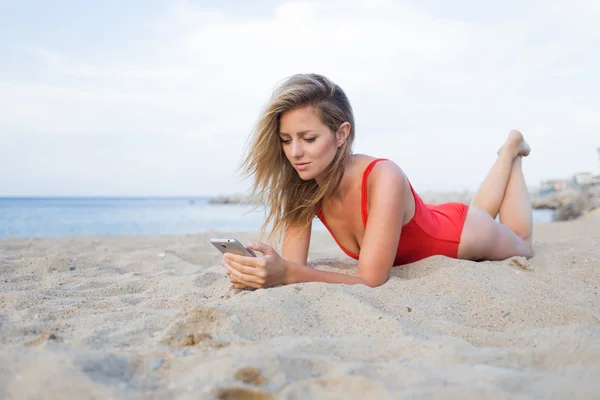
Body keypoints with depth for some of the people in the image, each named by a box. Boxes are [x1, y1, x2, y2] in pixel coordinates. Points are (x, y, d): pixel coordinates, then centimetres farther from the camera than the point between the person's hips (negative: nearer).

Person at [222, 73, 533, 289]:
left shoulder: (383, 178, -45)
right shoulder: (301, 186, -28)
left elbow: (371, 281, -47)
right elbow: (292, 265, -27)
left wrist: (286, 273, -61)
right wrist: (260, 271, -50)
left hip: (461, 234, -4)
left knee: (522, 247, 32)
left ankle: (511, 150, 47)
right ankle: (505, 156, 54)